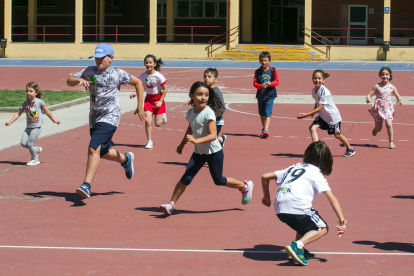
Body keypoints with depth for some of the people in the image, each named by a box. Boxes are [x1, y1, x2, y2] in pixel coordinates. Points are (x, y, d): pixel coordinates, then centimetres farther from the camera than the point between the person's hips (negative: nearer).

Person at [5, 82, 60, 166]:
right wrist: (10, 122, -1)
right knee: (23, 143, -3)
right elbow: (18, 114, 8)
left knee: (29, 143, -9)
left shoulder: (39, 102, -5)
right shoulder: (25, 104, 5)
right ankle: (36, 149, 23)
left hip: (36, 127, -5)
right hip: (28, 127, 5)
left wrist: (54, 120, 13)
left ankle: (35, 159, 11)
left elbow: (47, 112, 5)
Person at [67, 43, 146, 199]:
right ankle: (126, 159, 47)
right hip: (94, 118, 6)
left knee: (93, 149, -22)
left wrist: (140, 107, 6)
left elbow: (138, 83, 8)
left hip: (110, 117, -6)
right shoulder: (89, 72, 5)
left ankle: (86, 185, -26)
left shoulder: (118, 74, -4)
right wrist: (79, 80, -18)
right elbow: (69, 81, 5)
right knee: (103, 152, 18)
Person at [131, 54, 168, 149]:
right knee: (147, 120, -12)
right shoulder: (143, 76, -8)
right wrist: (135, 93, -15)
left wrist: (160, 101, -13)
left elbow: (165, 89, -10)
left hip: (158, 98, -2)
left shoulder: (158, 76, -17)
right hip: (148, 99, 2)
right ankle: (149, 141, 2)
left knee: (158, 124, 1)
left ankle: (162, 116, 37)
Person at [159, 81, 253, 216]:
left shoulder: (208, 113, -21)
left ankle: (245, 186, 31)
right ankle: (171, 203, -1)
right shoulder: (190, 113, -1)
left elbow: (213, 135, -30)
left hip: (214, 152, -5)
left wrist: (196, 140, -44)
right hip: (199, 152, 5)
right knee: (186, 178, -7)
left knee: (218, 181, 8)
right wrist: (182, 144, 30)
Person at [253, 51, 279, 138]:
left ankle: (266, 130, -23)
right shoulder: (257, 72, 3)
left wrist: (270, 83, -20)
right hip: (260, 94, 3)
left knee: (268, 113, -14)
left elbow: (277, 81, 1)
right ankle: (263, 129, 27)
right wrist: (261, 86, -20)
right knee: (262, 114, 13)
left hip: (270, 95, -3)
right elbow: (254, 83, 1)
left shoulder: (273, 71, -2)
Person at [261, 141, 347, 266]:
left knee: (306, 222, 32)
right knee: (322, 228, 13)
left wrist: (266, 197, 40)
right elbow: (332, 198, -1)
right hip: (297, 207, -7)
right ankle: (297, 246, -11)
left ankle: (299, 250, 14)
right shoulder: (316, 173, 10)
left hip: (279, 209, 7)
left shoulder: (294, 167, 27)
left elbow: (265, 177, 27)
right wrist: (342, 221, -3)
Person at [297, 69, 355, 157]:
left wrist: (306, 115, -34)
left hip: (333, 115, -7)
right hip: (322, 115, 7)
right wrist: (313, 112, -3)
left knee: (337, 135, 11)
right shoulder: (314, 90, -6)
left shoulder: (324, 91, -30)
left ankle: (350, 149, 36)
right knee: (312, 128, -16)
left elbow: (319, 108, -32)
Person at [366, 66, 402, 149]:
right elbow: (369, 94, -1)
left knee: (389, 124, -16)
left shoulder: (392, 87, 2)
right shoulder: (377, 86, -3)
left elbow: (398, 97, 11)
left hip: (388, 108, 0)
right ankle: (375, 130, 41)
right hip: (378, 108, 0)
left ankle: (391, 142, -3)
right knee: (378, 128, 2)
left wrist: (399, 101, -11)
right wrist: (368, 98, -23)